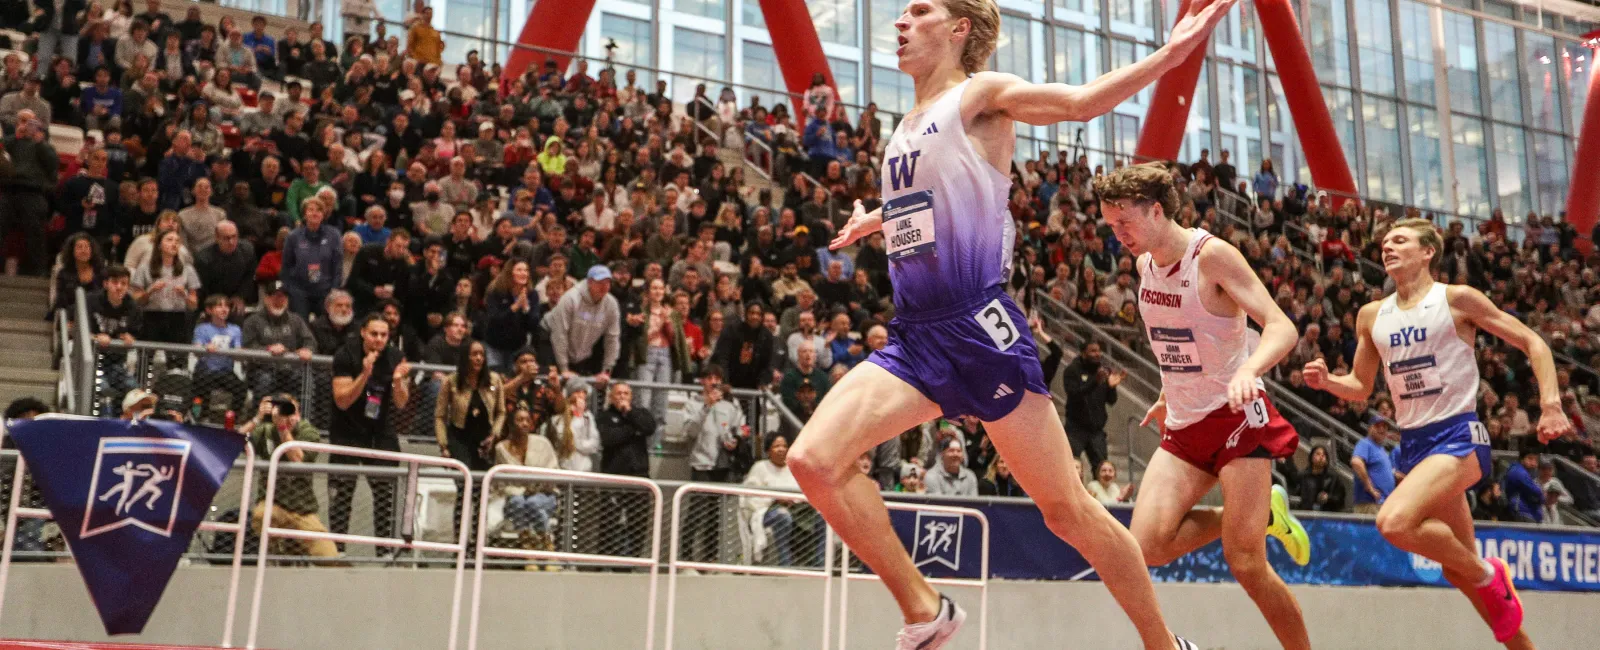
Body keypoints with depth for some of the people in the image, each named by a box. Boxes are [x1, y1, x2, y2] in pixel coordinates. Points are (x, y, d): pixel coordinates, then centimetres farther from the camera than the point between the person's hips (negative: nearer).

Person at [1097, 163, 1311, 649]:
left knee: (1246, 563, -9)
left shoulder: (1212, 255, -15)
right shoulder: (1144, 264, 6)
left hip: (1237, 417, -6)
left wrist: (1249, 370, -42)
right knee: (1148, 545, -11)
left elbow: (1282, 327, -24)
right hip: (1184, 425, 7)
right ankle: (1260, 513, 13)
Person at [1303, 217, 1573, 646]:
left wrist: (1550, 405, -13)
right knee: (1458, 569, 13)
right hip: (1412, 444, 6)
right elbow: (1360, 388, 16)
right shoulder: (1371, 316, 9)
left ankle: (1488, 574, -3)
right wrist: (1327, 381, -5)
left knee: (1395, 521, -29)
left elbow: (1533, 343, -2)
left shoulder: (1456, 299, -5)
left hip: (1458, 435, -6)